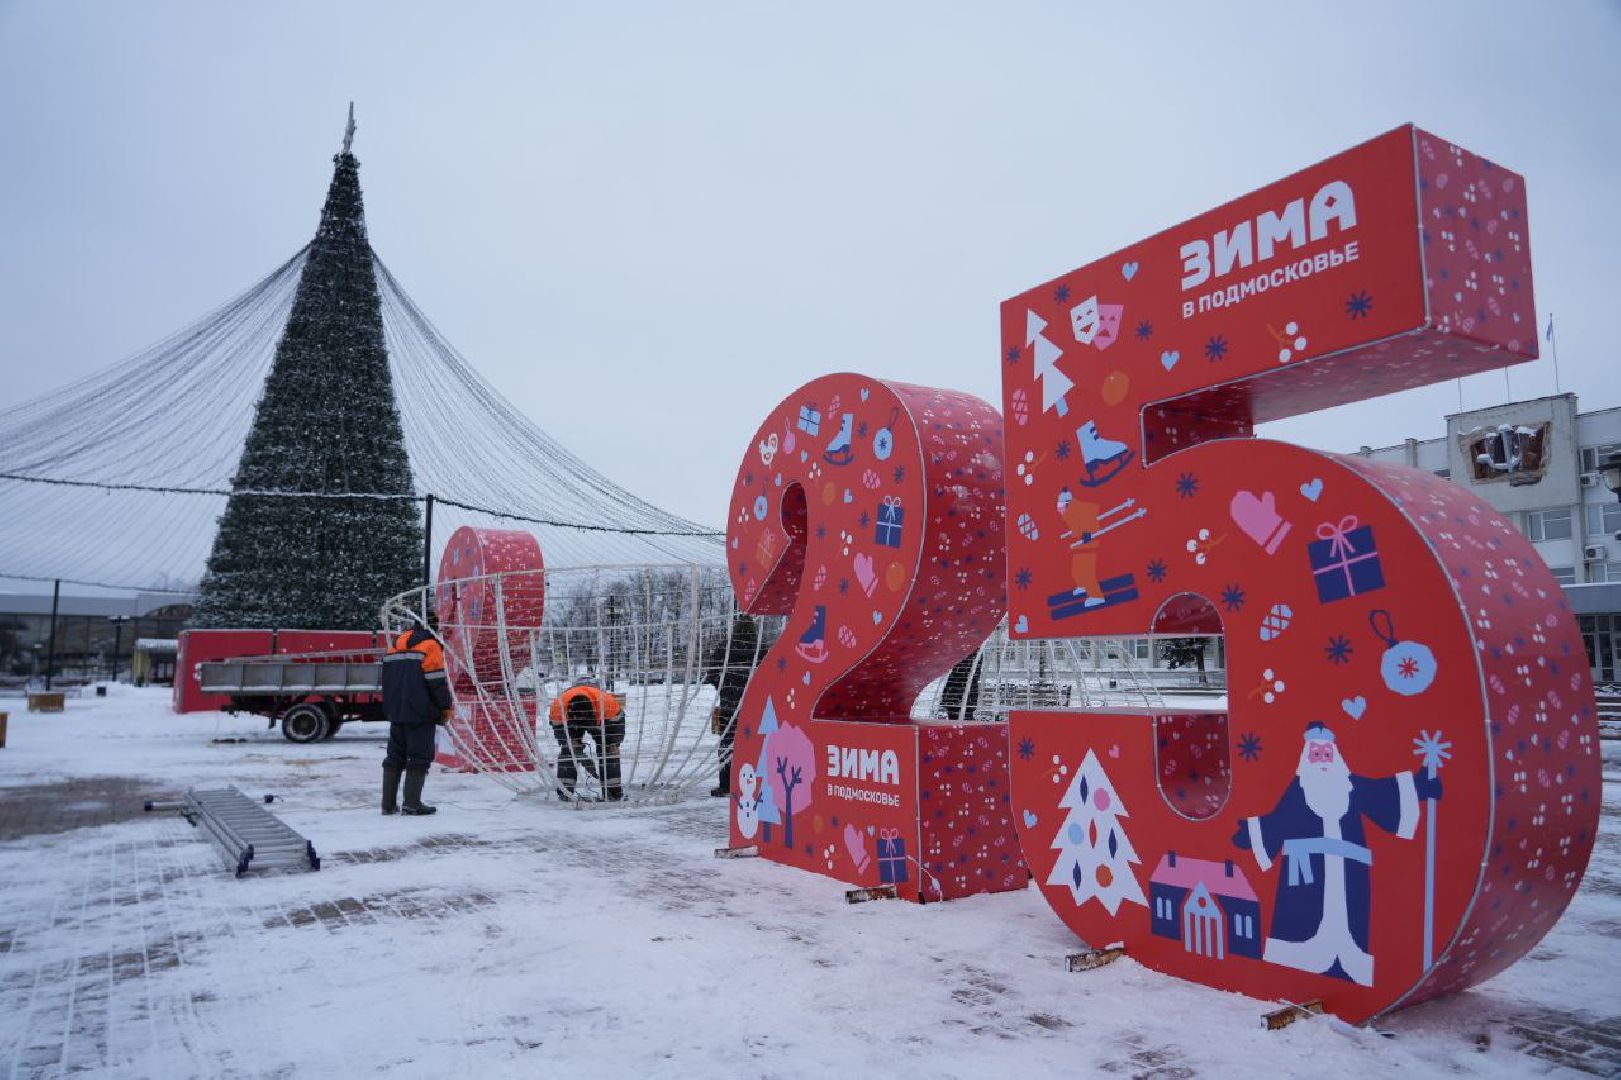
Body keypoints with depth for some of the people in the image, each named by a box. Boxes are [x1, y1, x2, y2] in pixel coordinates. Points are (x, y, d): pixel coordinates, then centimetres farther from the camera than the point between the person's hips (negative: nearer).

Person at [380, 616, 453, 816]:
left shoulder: (395, 646, 15)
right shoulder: (430, 646, -7)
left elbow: (386, 678, 19)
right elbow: (437, 681, -13)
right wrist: (446, 707, -4)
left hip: (395, 711, 7)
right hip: (421, 713, -7)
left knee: (395, 755, 13)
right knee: (419, 757, -2)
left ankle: (388, 803, 13)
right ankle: (412, 804, -5)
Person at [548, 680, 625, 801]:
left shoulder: (606, 701, -44)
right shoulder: (559, 704, -40)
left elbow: (618, 720, -24)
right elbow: (558, 726, -21)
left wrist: (614, 744, -19)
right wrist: (572, 743, -26)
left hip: (601, 718, -1)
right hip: (569, 720, 1)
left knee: (608, 749, -12)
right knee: (567, 750, -16)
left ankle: (613, 790, -5)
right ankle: (564, 790, -9)